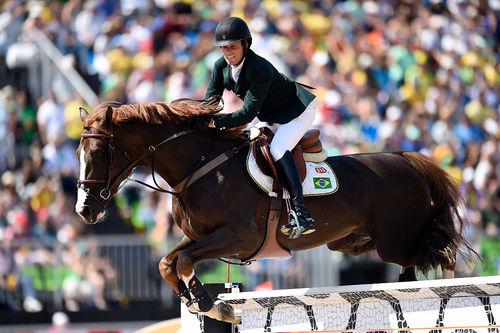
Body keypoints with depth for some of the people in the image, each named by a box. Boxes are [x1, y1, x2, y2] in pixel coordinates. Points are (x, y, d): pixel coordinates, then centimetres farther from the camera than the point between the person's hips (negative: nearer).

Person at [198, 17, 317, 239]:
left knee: (277, 150, -28)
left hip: (297, 109, -9)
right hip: (271, 116, 9)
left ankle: (301, 213, -34)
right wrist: (202, 123, -27)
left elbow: (249, 112, -36)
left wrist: (217, 122, -41)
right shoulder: (221, 66, -10)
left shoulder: (260, 69, -34)